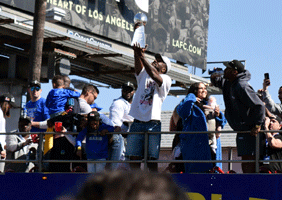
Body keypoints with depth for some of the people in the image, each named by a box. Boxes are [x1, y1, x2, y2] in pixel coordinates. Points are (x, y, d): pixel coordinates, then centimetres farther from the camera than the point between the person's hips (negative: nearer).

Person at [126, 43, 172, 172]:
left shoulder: (166, 79, 4)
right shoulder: (143, 75, 19)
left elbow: (154, 75, -16)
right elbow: (139, 66, -1)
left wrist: (142, 56, -23)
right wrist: (136, 53, -21)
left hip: (153, 123, -4)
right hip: (137, 122, 4)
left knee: (152, 159, -5)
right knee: (133, 158, 0)